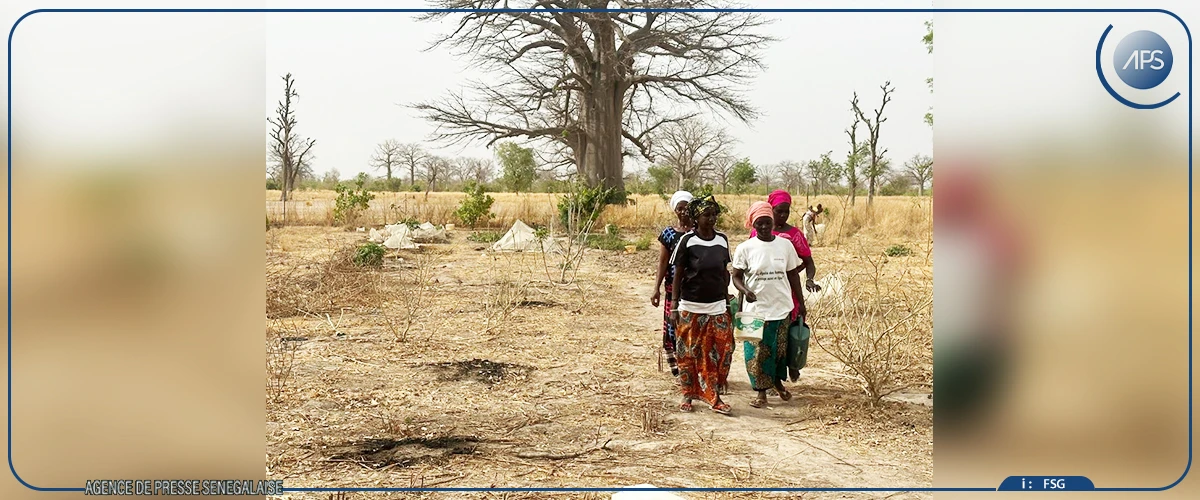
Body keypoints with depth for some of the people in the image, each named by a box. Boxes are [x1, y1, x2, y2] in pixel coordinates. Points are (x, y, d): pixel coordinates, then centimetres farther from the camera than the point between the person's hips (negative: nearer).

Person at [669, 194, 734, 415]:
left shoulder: (722, 240, 4)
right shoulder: (687, 241, -7)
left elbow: (724, 272, 13)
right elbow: (678, 274, -3)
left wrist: (727, 300, 13)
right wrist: (674, 305, -7)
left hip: (717, 307, 3)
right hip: (691, 307, -3)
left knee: (721, 352, -1)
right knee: (689, 353, 5)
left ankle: (714, 397, 8)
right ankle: (688, 395, 20)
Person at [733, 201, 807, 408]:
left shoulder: (785, 245, 2)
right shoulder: (745, 248, -5)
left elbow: (793, 274, 9)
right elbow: (736, 276, -2)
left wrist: (801, 304, 11)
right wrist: (745, 290, -23)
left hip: (782, 307, 2)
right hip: (756, 309, -2)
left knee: (780, 349, 12)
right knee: (758, 352, 0)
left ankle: (778, 381, 36)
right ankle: (761, 392, 14)